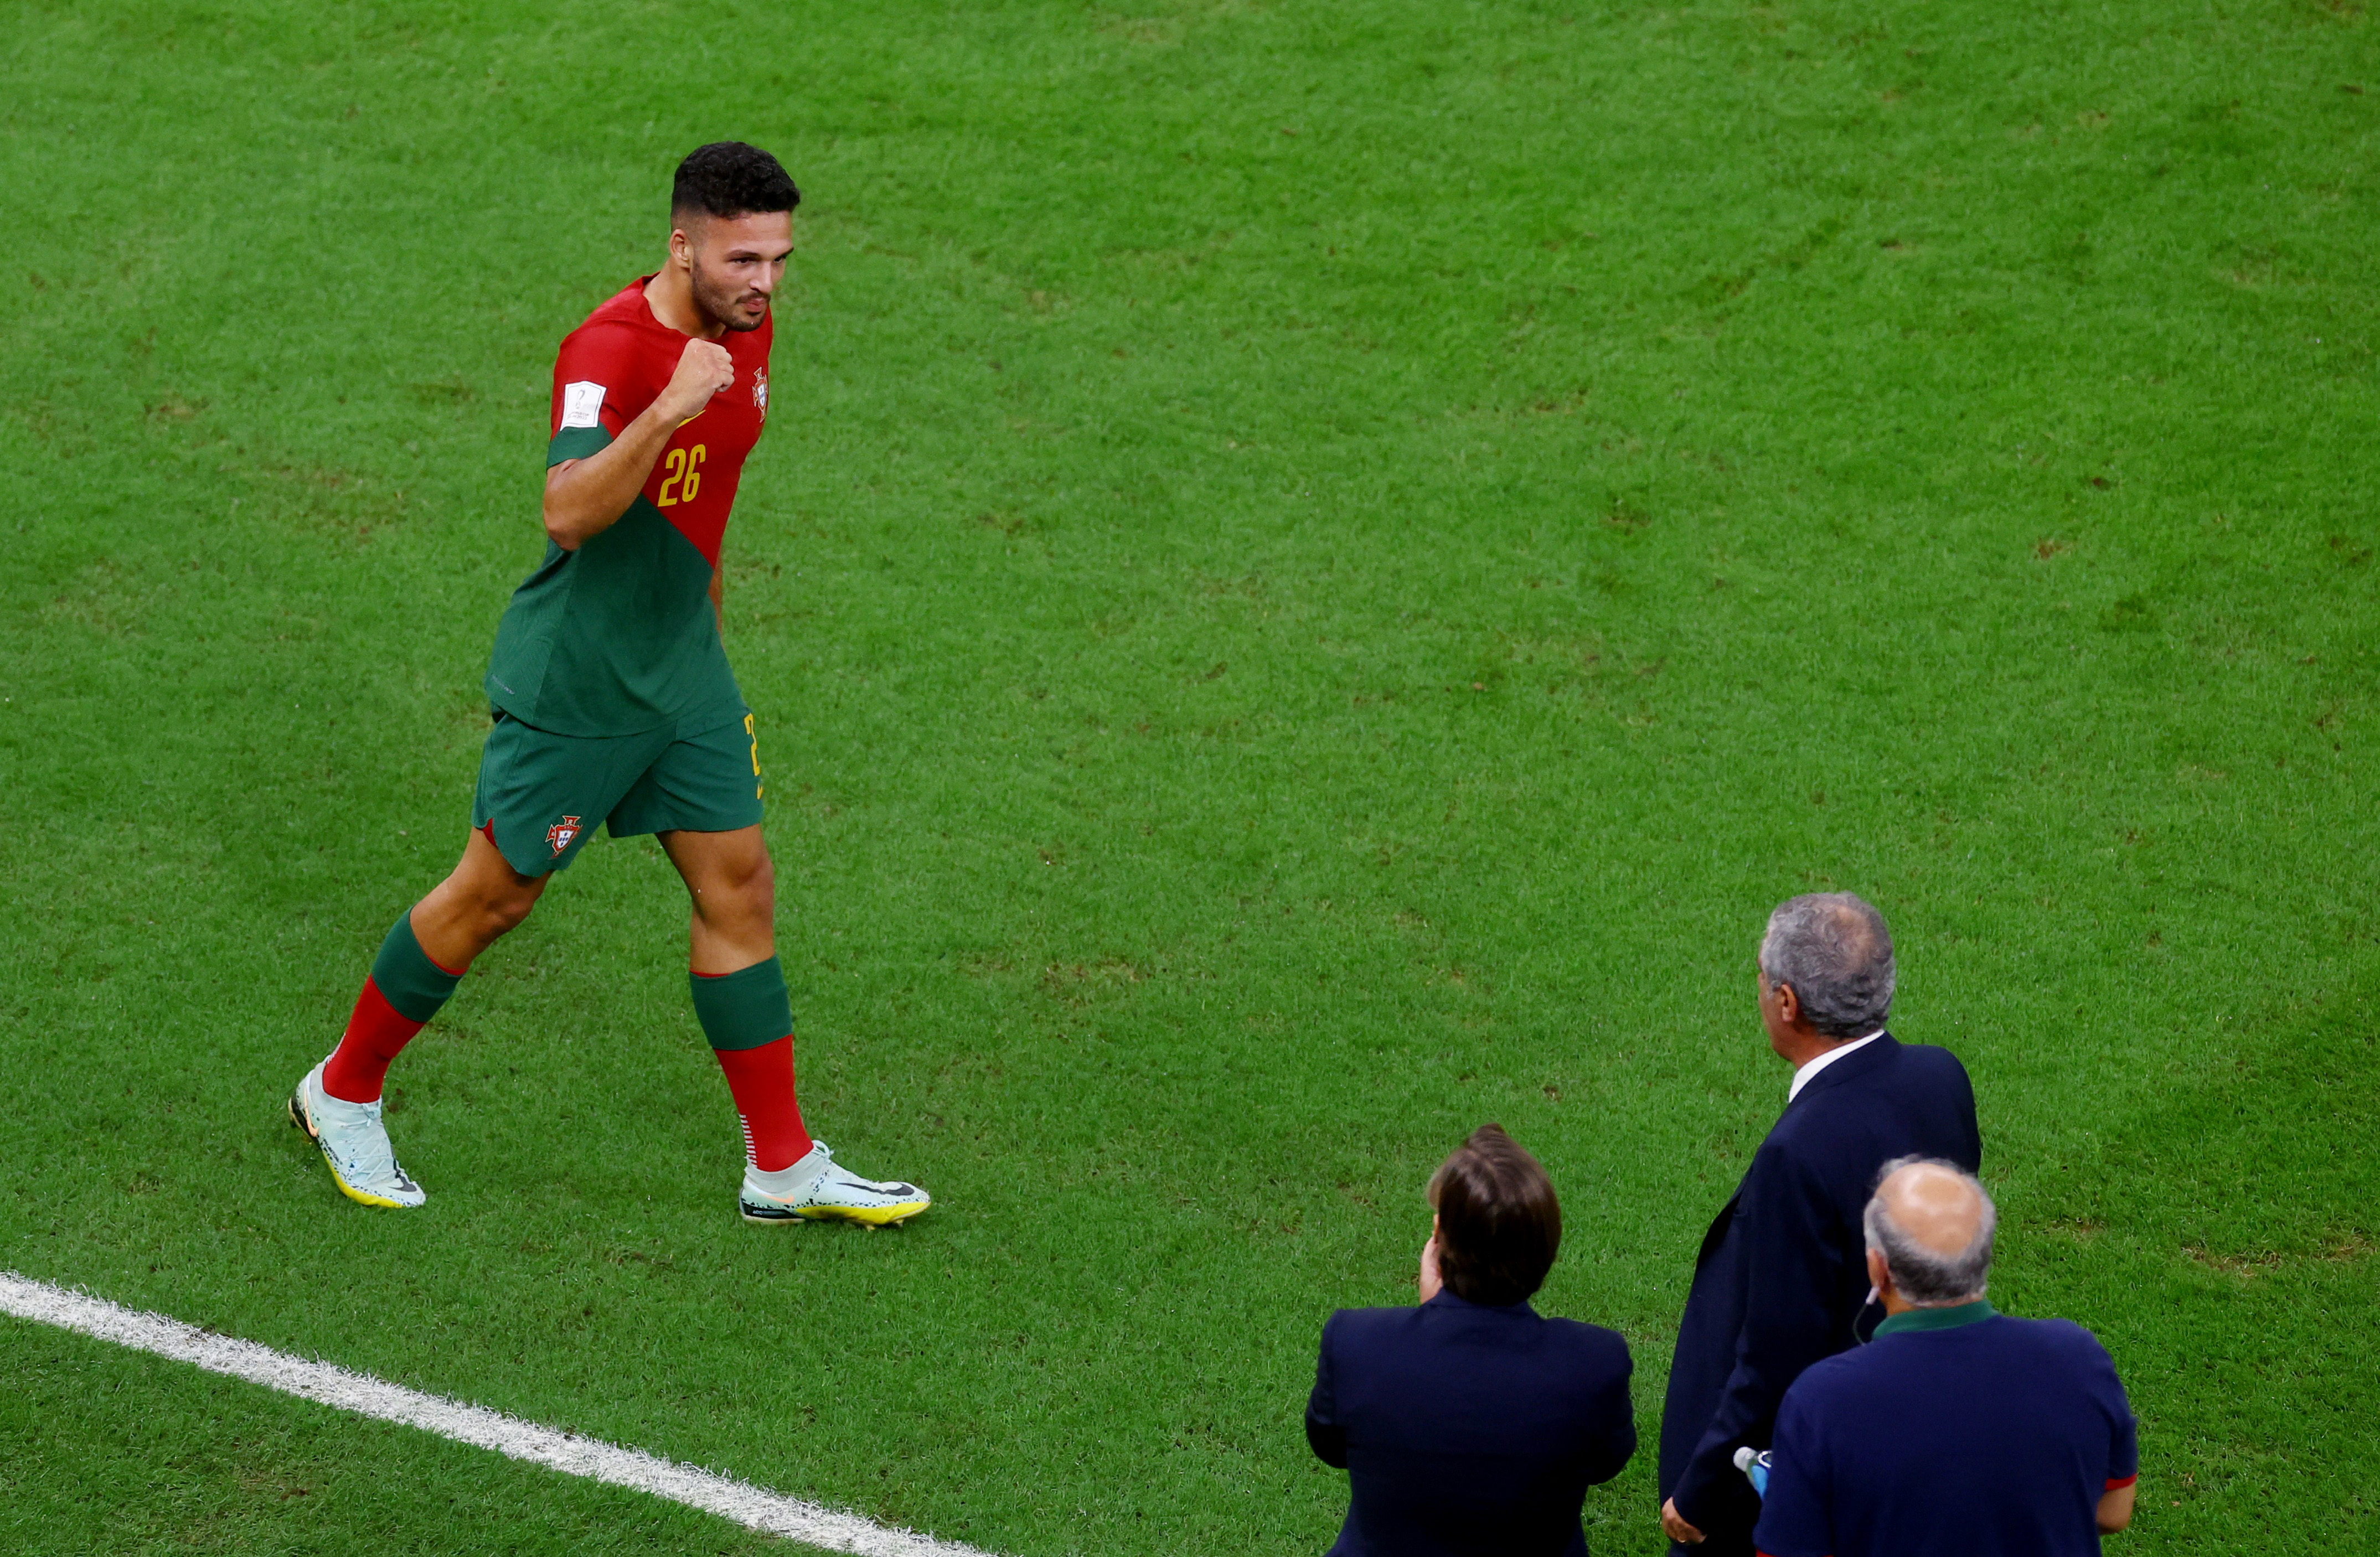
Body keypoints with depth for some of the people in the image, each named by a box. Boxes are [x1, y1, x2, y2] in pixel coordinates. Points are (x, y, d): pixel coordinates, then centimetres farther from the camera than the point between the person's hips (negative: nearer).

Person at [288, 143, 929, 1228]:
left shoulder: (745, 330, 2)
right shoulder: (612, 346, -24)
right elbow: (569, 510, -39)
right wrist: (666, 410, -50)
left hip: (683, 670, 8)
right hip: (571, 680, -8)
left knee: (739, 892, 6)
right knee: (494, 897, 5)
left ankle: (783, 1170, 13)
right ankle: (341, 1094, 26)